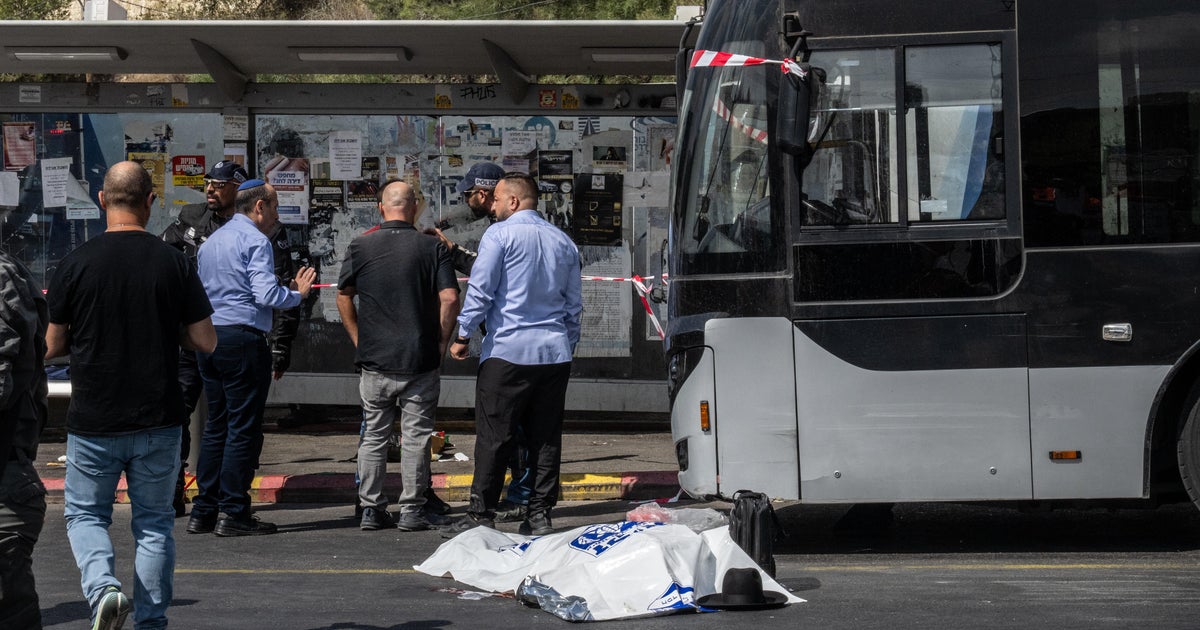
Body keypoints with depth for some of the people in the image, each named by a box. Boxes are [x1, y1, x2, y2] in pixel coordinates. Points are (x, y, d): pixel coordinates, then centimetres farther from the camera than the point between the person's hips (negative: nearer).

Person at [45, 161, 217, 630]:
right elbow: (205, 342, -2)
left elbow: (52, 346, -1)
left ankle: (103, 588, -11)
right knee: (154, 523, 13)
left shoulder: (76, 264, -7)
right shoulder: (173, 264, -6)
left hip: (93, 421, -1)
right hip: (158, 419, 1)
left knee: (84, 513, 14)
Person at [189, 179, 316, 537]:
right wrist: (298, 294, -1)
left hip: (208, 339, 9)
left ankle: (203, 511, 11)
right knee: (244, 427, -5)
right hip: (243, 339, -8)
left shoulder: (210, 242, 18)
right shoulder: (254, 240, -8)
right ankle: (234, 514, -5)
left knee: (216, 425, 12)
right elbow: (266, 294, -18)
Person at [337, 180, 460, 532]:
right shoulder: (432, 248, -4)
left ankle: (371, 509, 12)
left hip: (374, 358, 2)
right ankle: (412, 509, 6)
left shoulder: (360, 247, 1)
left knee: (374, 435, 10)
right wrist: (442, 341, 1)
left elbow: (343, 296, 6)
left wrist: (358, 340, 14)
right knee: (416, 434, 5)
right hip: (420, 358, -2)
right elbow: (450, 298, -10)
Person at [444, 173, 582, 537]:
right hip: (554, 353, 5)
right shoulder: (563, 242, 15)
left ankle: (480, 517, -3)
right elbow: (574, 305, 19)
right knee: (546, 438, 7)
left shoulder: (499, 235, -3)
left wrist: (463, 336, -1)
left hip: (507, 351, -5)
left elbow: (480, 291, -9)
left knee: (494, 438, -3)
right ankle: (540, 515, 7)